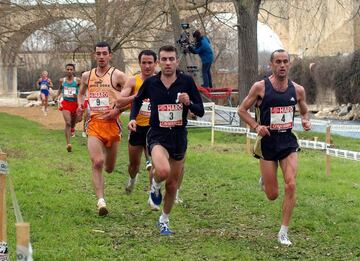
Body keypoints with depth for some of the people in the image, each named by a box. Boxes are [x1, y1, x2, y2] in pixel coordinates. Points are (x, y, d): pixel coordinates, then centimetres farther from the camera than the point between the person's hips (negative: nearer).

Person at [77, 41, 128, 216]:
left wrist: (118, 110, -14)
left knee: (109, 168, 12)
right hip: (94, 124, 2)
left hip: (111, 123, -1)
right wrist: (80, 105, 7)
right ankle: (101, 202, -17)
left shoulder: (118, 76, -4)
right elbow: (81, 93, 27)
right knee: (96, 163, -17)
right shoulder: (87, 76, 9)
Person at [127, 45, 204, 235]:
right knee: (163, 171, -31)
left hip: (179, 136, 2)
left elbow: (200, 111, -3)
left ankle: (164, 220, 36)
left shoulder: (186, 81, -5)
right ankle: (155, 186, 6)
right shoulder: (150, 82, -3)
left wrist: (188, 103, -23)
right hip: (158, 136, -2)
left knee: (172, 183, 12)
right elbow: (138, 100, 17)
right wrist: (132, 118, 1)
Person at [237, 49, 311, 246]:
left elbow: (304, 112, 19)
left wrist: (305, 121, -4)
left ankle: (283, 233, -2)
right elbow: (242, 110, 0)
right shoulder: (260, 87, -8)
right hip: (268, 142, -2)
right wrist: (256, 126, -16)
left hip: (288, 141, 2)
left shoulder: (297, 89, 2)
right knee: (272, 195, 2)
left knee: (291, 185, -14)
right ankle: (264, 179, 41)